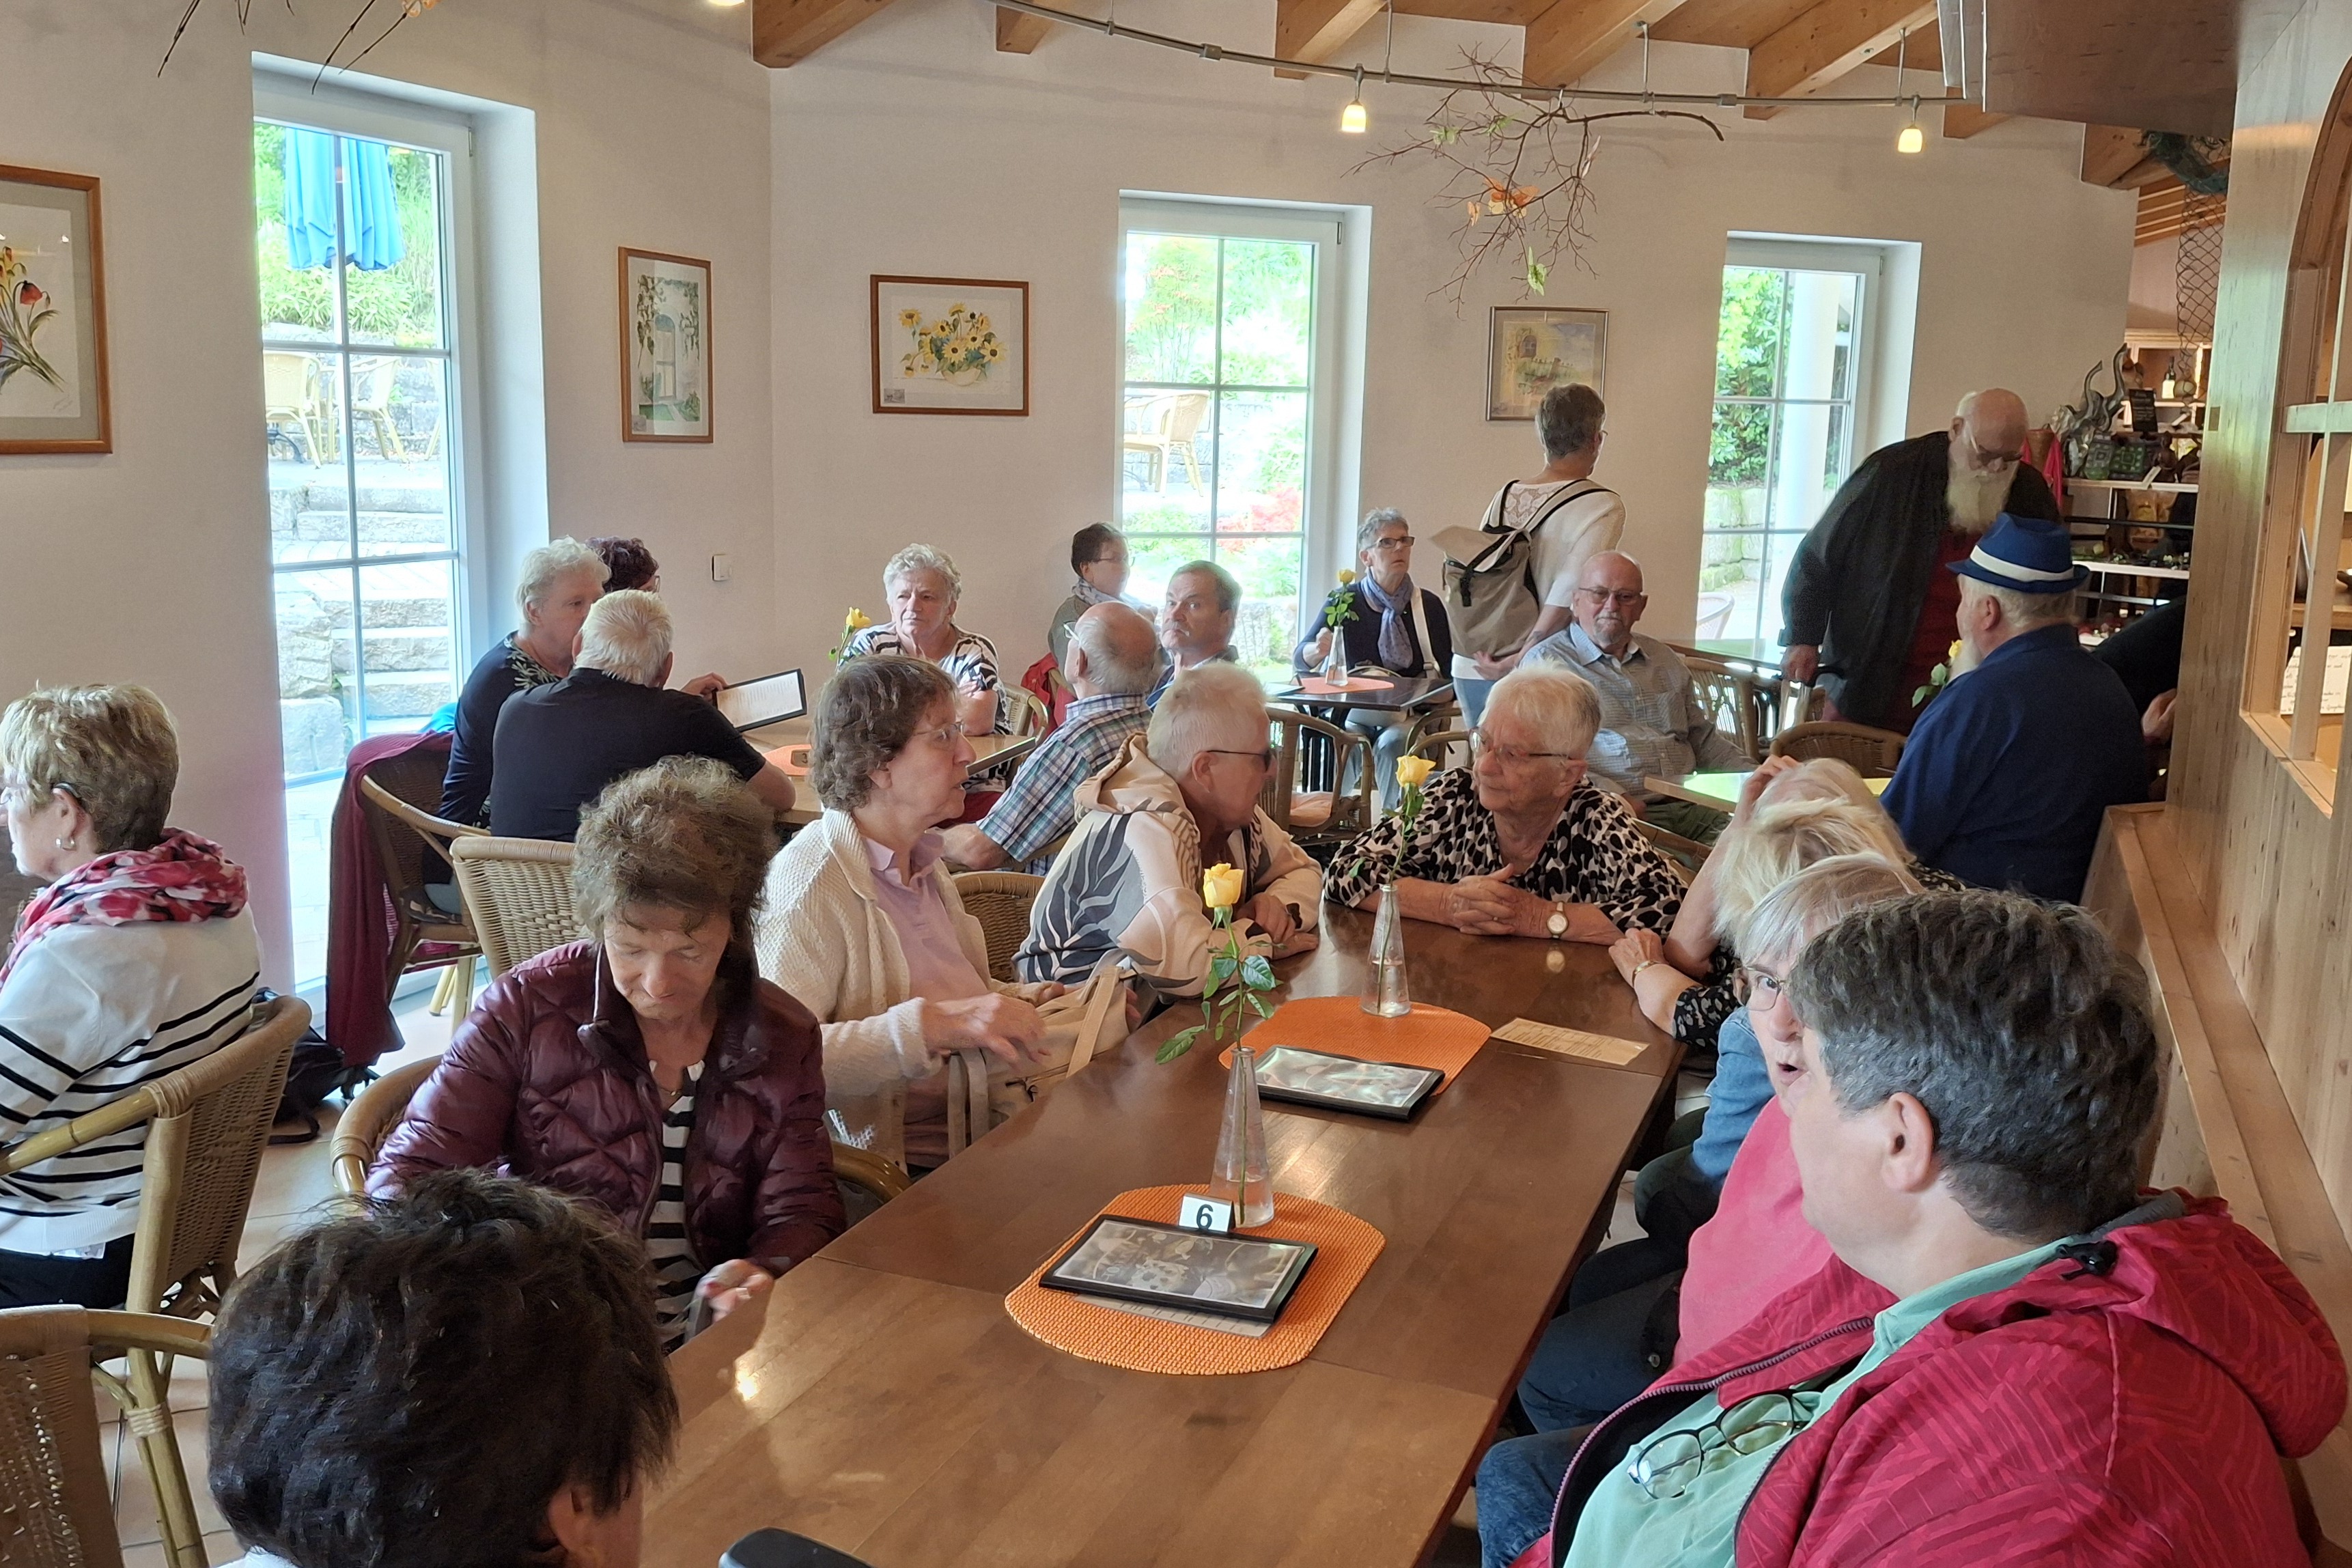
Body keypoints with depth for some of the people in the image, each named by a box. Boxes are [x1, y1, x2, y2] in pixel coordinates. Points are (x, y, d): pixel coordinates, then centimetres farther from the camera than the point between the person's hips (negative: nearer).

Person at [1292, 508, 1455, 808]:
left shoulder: (1428, 605, 7)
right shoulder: (1344, 601, 5)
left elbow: (1448, 670, 7)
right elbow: (1299, 661, -2)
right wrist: (1318, 650, -24)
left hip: (1410, 716, 0)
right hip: (1354, 713, 0)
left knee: (1392, 743, -32)